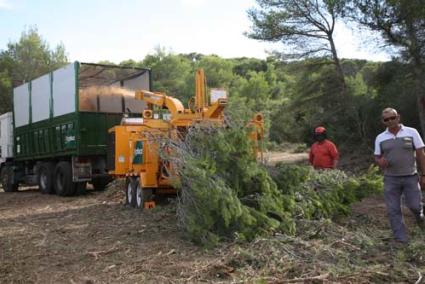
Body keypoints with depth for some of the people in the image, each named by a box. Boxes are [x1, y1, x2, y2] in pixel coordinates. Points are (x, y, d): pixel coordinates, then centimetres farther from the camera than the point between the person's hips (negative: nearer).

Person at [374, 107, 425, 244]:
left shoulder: (411, 132, -1)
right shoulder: (380, 138, 5)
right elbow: (377, 157, 11)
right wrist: (380, 161, -14)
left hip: (410, 177, -1)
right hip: (390, 179, 2)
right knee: (393, 210, 0)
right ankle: (401, 239, 10)